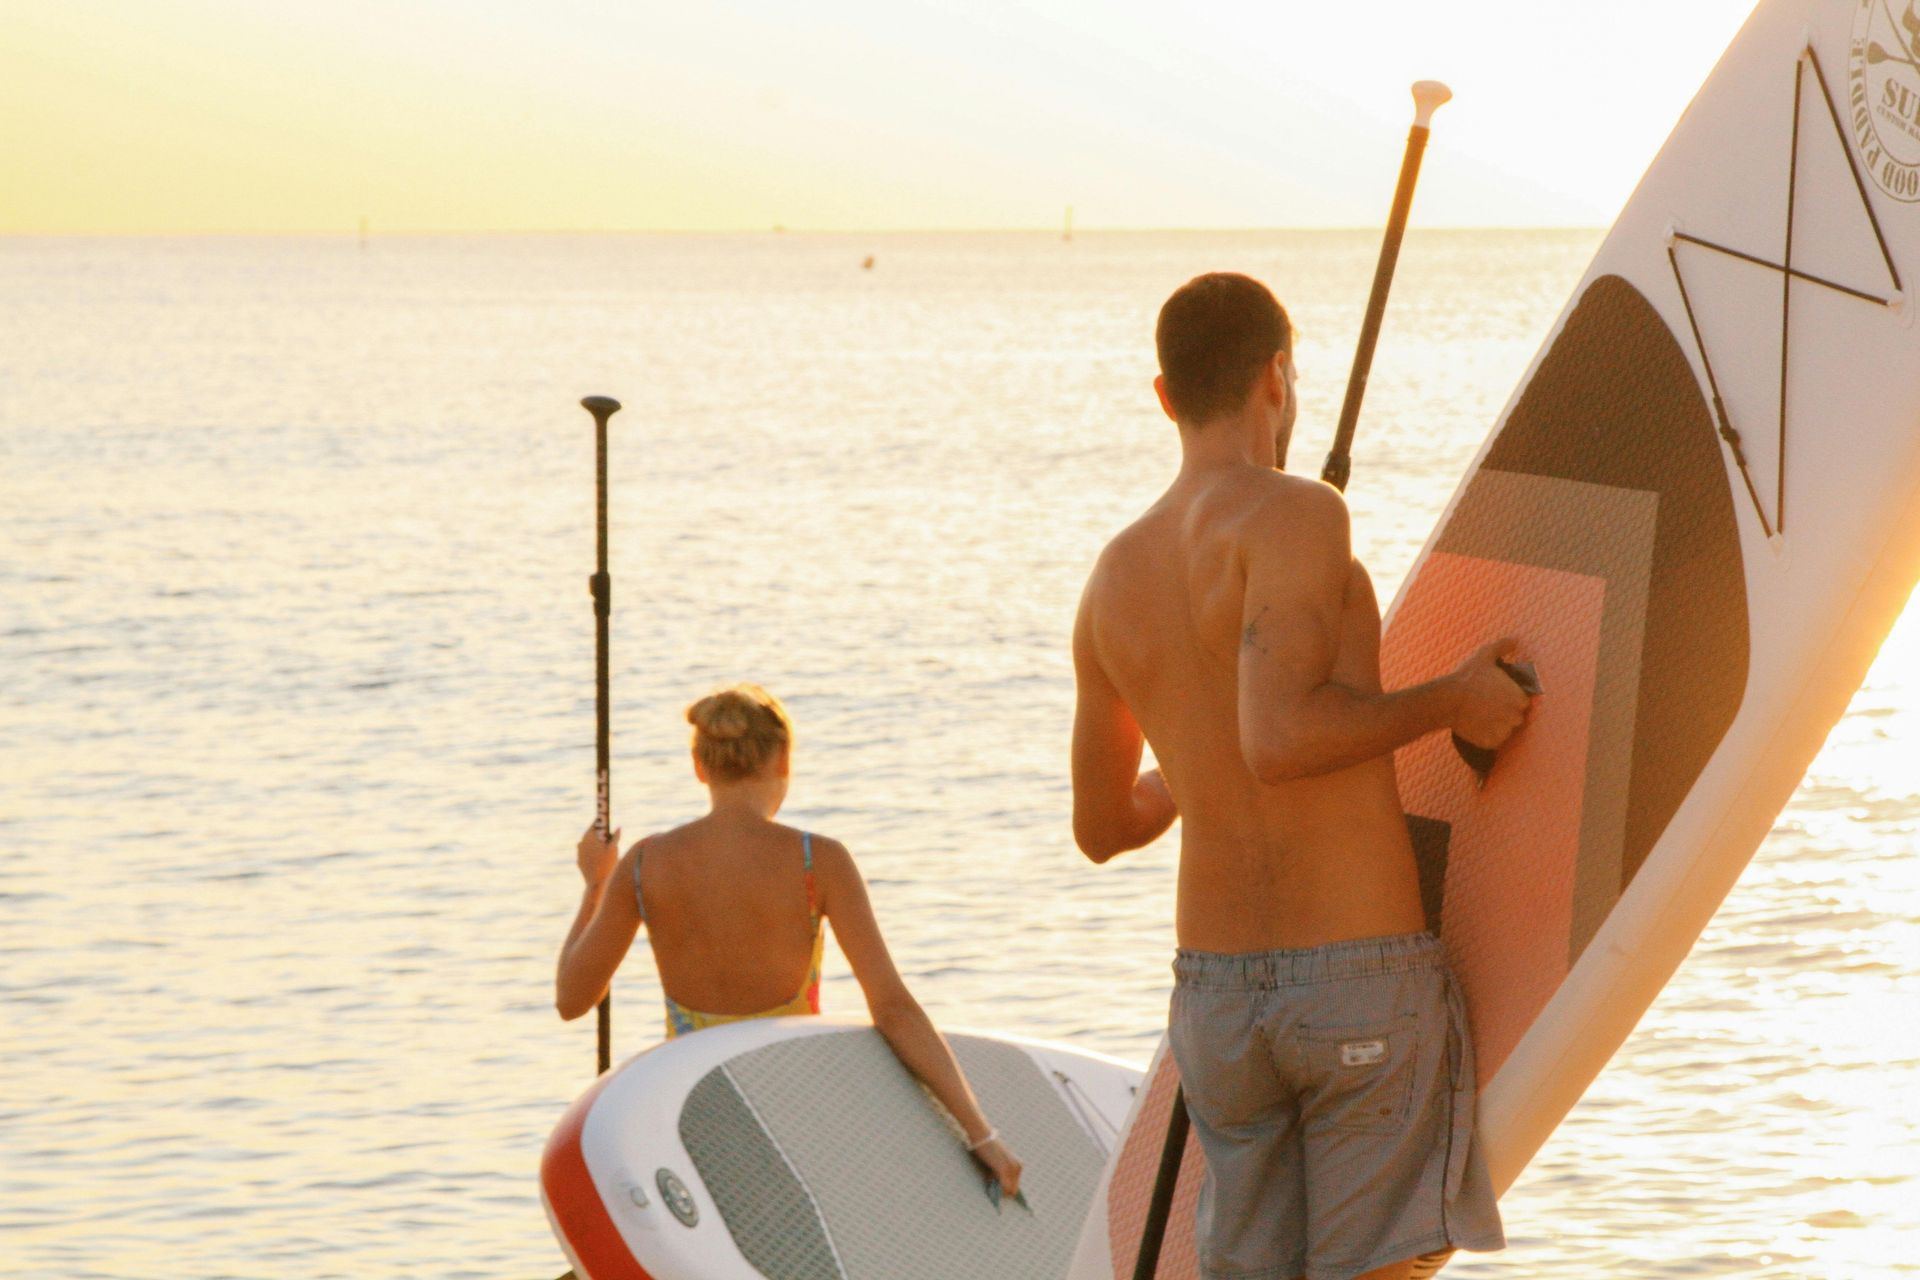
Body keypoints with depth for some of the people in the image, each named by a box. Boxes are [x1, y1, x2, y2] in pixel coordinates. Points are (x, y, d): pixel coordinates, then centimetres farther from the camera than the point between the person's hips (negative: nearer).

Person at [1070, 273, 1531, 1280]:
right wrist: (1450, 701, -12)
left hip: (1215, 988, 6)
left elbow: (1101, 827, 19)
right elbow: (1280, 735, -25)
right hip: (1363, 972, -6)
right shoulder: (1293, 516, -12)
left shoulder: (1114, 579, 10)